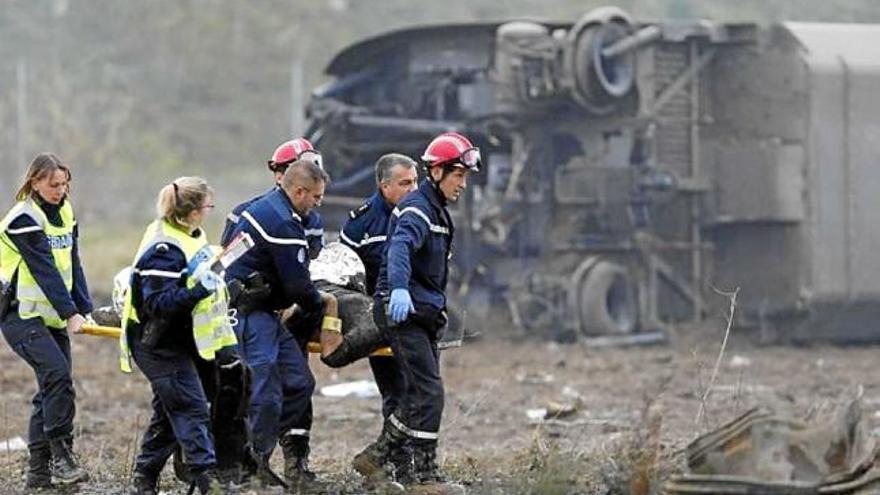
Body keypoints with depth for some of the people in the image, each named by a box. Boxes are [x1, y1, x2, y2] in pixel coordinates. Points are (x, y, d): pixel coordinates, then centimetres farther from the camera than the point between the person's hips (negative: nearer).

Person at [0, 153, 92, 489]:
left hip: (53, 316, 8)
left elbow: (72, 266, 12)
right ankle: (60, 454, -18)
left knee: (52, 388, 4)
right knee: (57, 372, -24)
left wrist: (84, 310, 2)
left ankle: (39, 471, 8)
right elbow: (45, 271, -18)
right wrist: (70, 313, -21)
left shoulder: (65, 213, 12)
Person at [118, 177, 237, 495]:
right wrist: (199, 290, -36)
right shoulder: (165, 250, -24)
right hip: (159, 346, -10)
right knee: (192, 410, -12)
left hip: (174, 342, 10)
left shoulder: (185, 237, 7)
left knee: (169, 412, 16)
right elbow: (157, 303, -30)